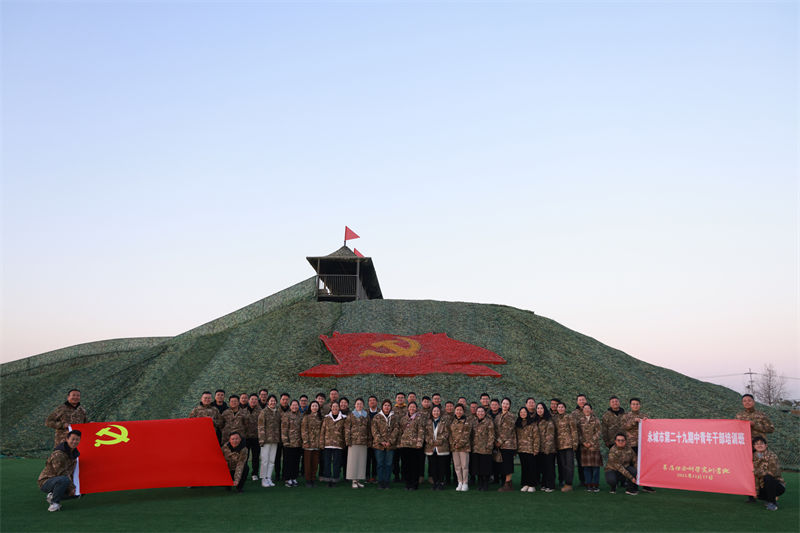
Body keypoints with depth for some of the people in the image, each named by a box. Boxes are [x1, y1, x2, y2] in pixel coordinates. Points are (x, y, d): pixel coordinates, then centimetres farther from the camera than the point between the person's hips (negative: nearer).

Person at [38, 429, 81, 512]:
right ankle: (55, 502, -17)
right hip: (46, 482, -9)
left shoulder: (74, 453, 4)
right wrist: (71, 487, -18)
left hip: (57, 481, 9)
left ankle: (52, 496, 12)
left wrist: (72, 487, 2)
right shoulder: (58, 454, -23)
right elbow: (62, 473, -23)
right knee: (64, 480, -37)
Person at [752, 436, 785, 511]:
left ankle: (772, 503, -19)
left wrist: (757, 472, -22)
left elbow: (773, 472, -26)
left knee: (768, 477, -33)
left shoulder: (771, 455, -15)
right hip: (763, 486, 6)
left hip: (777, 485, -6)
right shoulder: (754, 456, 1)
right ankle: (773, 499, 13)